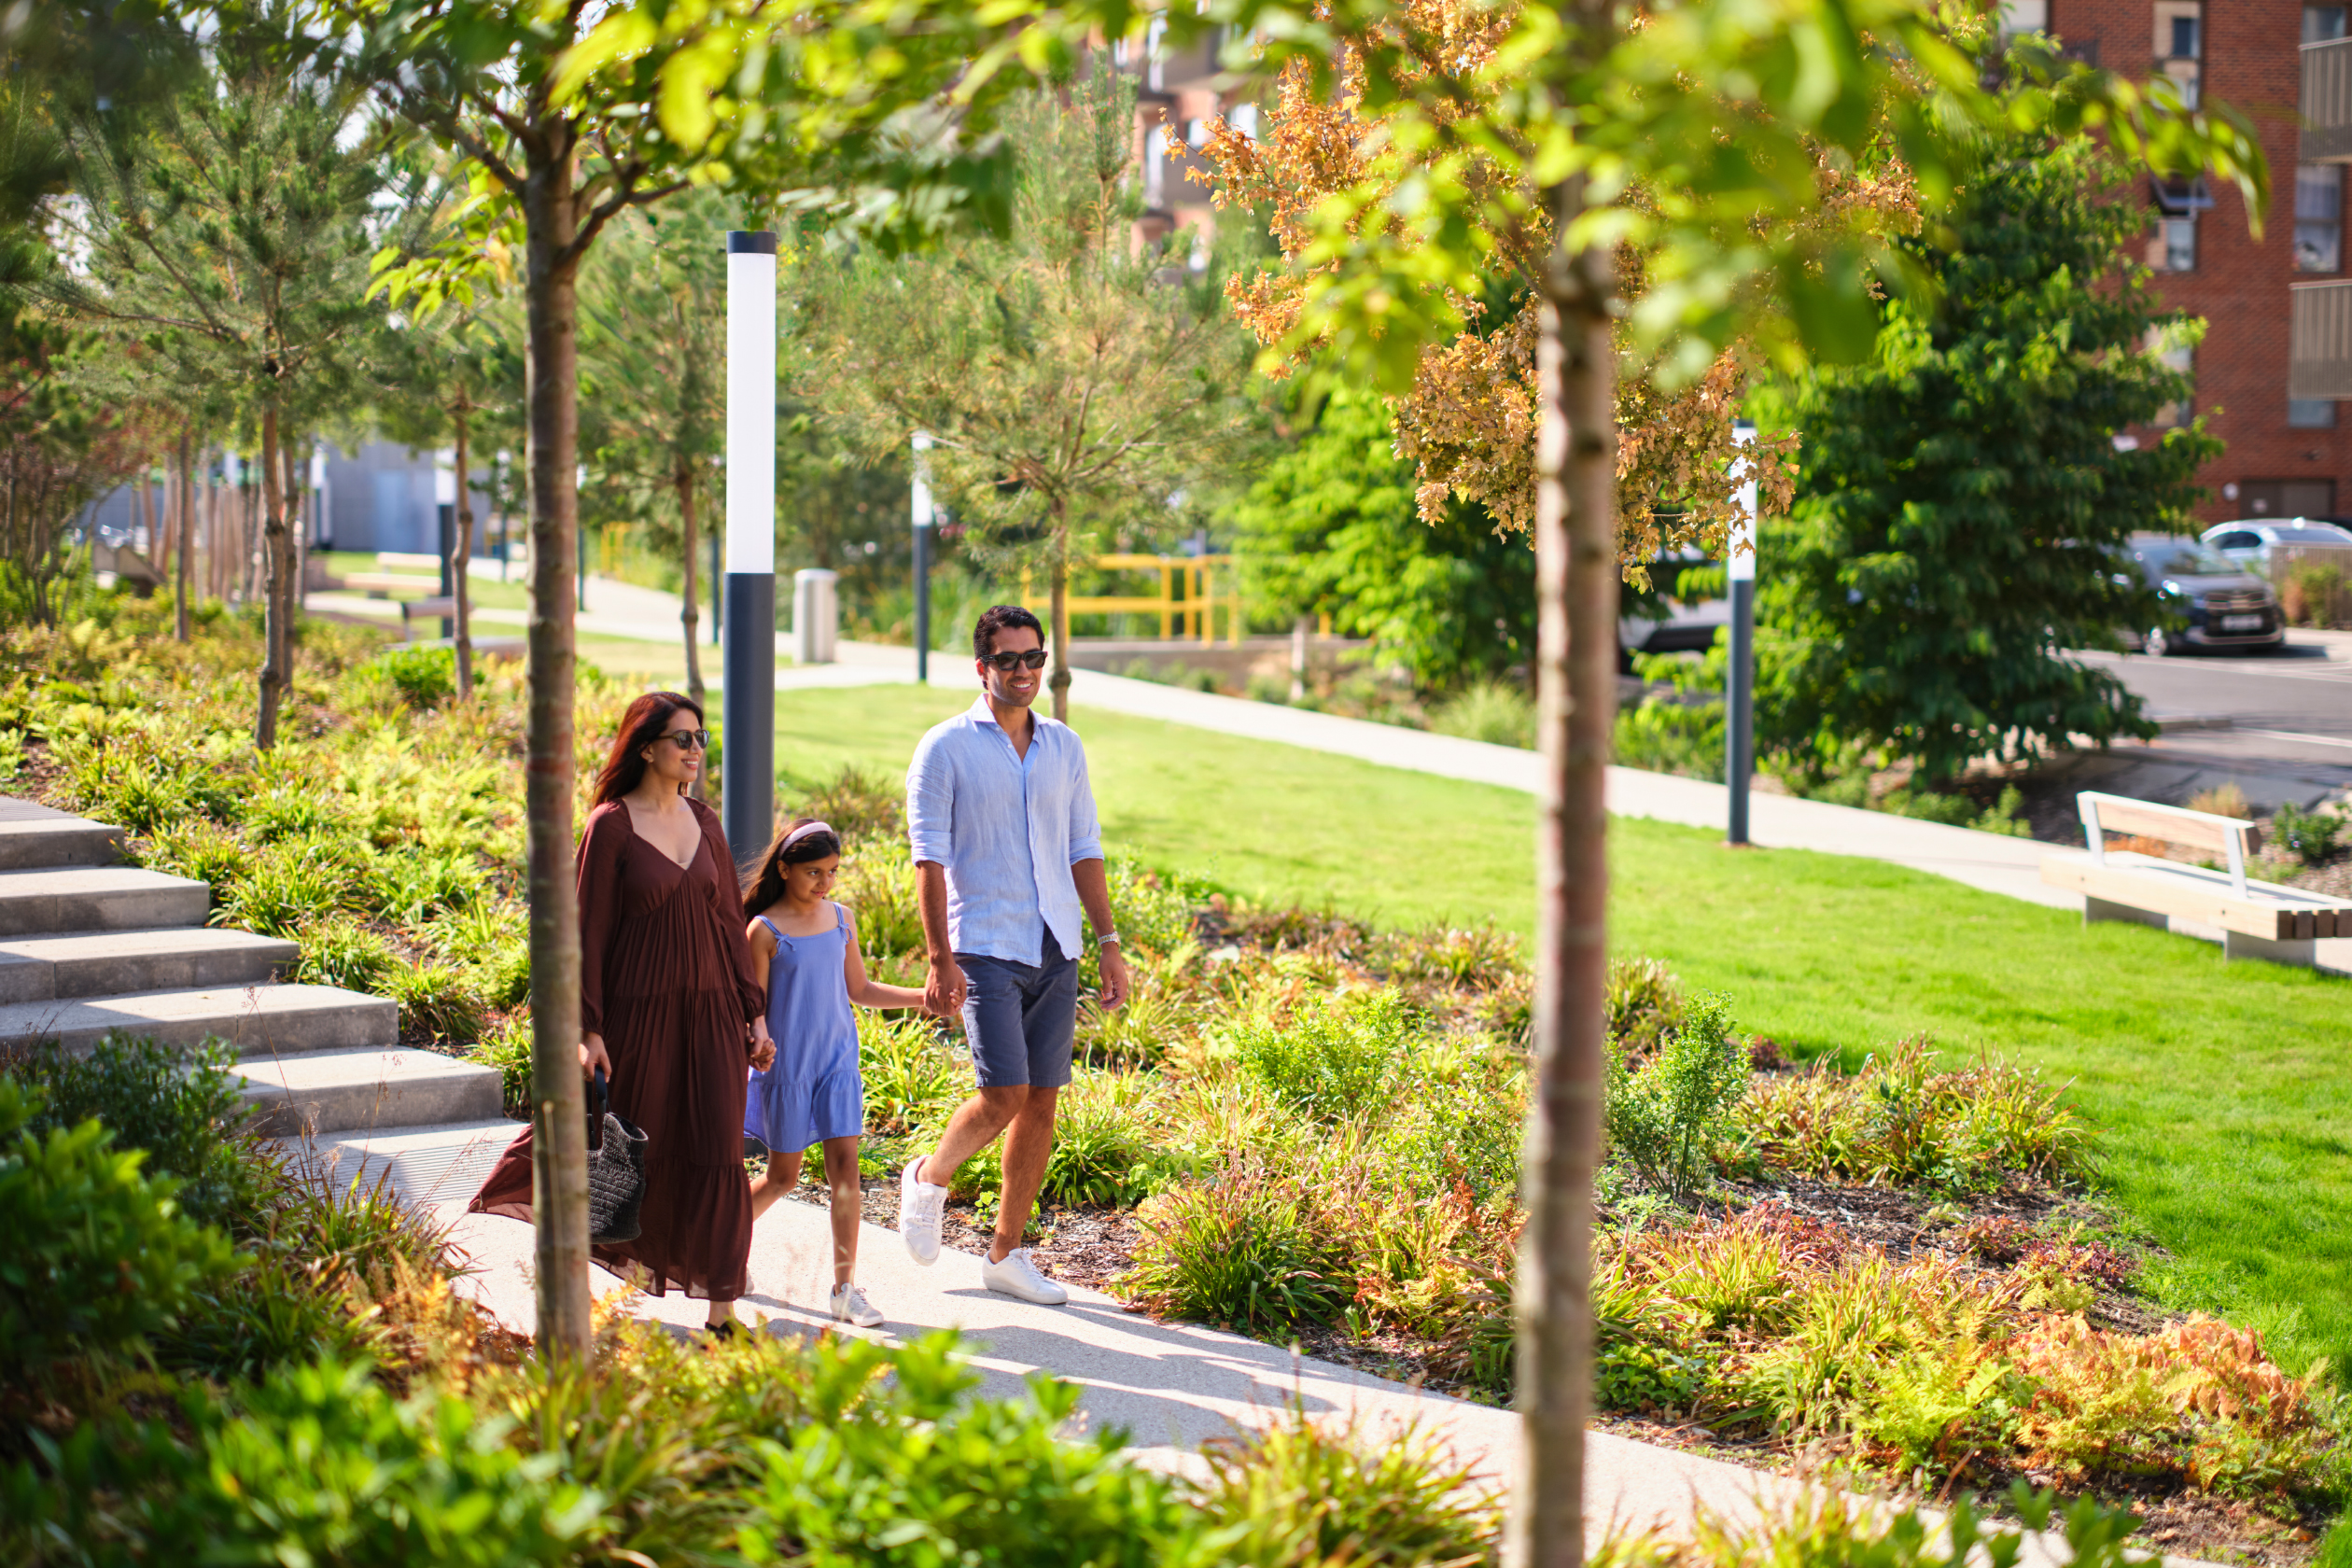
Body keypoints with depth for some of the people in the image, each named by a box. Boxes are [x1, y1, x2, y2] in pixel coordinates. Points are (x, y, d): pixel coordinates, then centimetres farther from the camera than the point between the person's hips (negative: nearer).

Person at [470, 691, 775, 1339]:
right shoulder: (612, 825, -6)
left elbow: (730, 923, 13)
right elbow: (590, 931, -7)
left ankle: (721, 1309, 1)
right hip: (640, 1013, -4)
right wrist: (590, 1030, -12)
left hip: (712, 1012, 4)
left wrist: (755, 1016, 9)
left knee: (717, 1152, -2)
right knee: (635, 1152, 5)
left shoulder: (705, 823, 10)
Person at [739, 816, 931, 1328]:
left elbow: (859, 990, 14)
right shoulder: (765, 931, -9)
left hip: (837, 1061, 4)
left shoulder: (841, 920, 5)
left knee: (845, 1166, -7)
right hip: (785, 1067, -3)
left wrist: (925, 997, 6)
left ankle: (845, 1287, -3)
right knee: (783, 1177, 5)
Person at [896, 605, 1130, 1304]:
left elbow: (1084, 850, 15)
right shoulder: (946, 748, -3)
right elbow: (930, 859, -6)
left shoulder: (1064, 747, 12)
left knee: (1042, 1102, 4)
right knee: (1004, 1094, -14)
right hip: (986, 949, -5)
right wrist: (940, 959, -13)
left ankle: (1006, 1253, 14)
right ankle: (930, 1179, 15)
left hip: (1056, 952, 5)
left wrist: (1108, 943, 9)